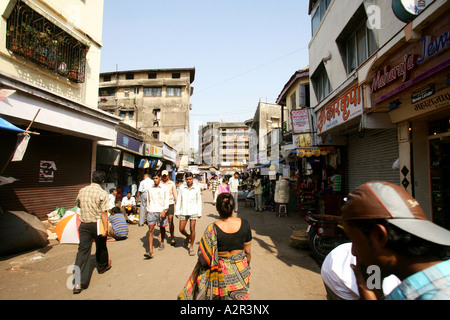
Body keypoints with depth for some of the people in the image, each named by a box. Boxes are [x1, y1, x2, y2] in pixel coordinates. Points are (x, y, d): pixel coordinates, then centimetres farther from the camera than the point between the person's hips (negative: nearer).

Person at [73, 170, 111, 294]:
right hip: (97, 224, -3)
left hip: (84, 225, 4)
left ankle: (78, 282, -3)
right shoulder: (102, 193, -14)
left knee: (82, 250, 3)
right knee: (101, 247, 18)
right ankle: (102, 267, 42)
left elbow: (78, 206, 19)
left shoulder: (82, 191, 3)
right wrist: (105, 229, -14)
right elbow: (103, 213, -17)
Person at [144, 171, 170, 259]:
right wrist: (148, 210, 18)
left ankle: (162, 242, 39)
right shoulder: (150, 189, 9)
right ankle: (150, 251, -9)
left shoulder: (164, 188, -1)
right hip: (152, 211, 2)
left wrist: (164, 210, -18)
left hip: (161, 211, -2)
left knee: (162, 228, 12)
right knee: (151, 230, -7)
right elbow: (148, 200, 18)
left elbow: (166, 200, -6)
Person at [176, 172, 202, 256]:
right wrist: (177, 212, 2)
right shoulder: (181, 187, 0)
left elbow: (199, 201, 4)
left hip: (193, 212, -2)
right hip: (183, 212, 2)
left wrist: (199, 213, 4)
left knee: (192, 229, -2)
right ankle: (188, 237, 38)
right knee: (181, 229, 6)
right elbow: (179, 200, 4)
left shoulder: (197, 188, -2)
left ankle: (191, 247, 16)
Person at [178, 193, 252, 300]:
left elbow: (204, 258, -14)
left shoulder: (212, 229, -23)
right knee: (239, 296, 24)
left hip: (221, 274, -2)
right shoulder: (244, 224, -15)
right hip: (240, 271, 2)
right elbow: (248, 252, -3)